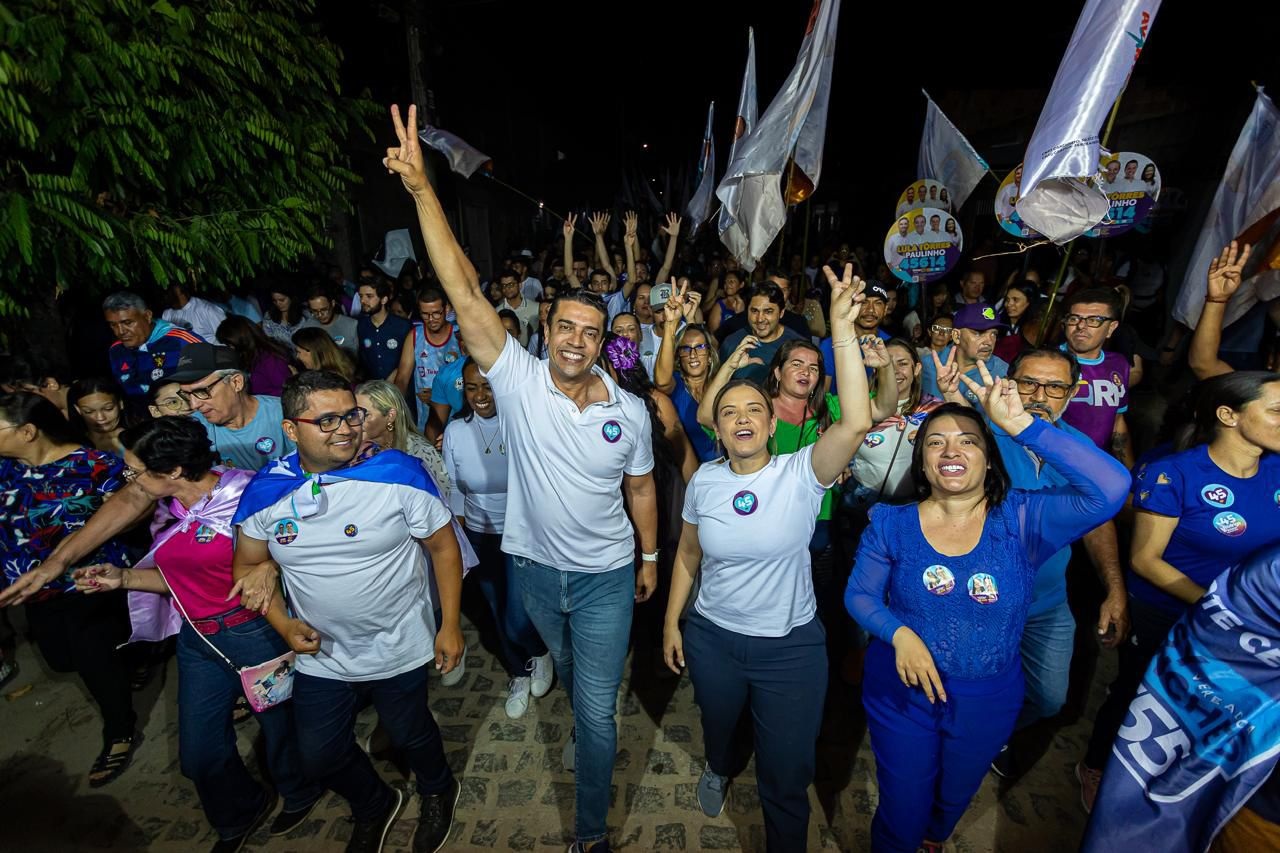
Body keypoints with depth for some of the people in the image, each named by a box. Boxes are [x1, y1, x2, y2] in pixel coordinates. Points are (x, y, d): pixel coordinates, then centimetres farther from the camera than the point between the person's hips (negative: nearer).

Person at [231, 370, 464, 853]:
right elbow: (248, 566, 4)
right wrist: (283, 624, -9)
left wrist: (450, 625, -13)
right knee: (320, 759, 21)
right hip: (321, 656, 4)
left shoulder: (400, 474, -22)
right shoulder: (264, 493, -11)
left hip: (400, 650, -3)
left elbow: (443, 546, -14)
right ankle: (374, 806, 55)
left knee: (410, 735, 21)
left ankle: (437, 793, 56)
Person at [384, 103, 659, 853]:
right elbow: (465, 291, -26)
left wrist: (651, 557, 7)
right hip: (535, 567, 2)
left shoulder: (630, 411, -14)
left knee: (597, 707, 9)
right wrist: (421, 187, -32)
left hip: (606, 575, -1)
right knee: (571, 672, 30)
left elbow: (640, 489, 0)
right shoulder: (519, 380, -18)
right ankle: (593, 728, 63)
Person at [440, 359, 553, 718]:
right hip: (479, 534, 4)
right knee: (499, 614, 18)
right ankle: (518, 673, 46)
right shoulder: (455, 430, -7)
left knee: (517, 619, -4)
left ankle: (541, 652, 33)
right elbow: (454, 492, 2)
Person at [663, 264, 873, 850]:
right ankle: (719, 768, 67)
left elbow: (855, 423, -36)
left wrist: (843, 329, -40)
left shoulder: (801, 473, -18)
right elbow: (688, 554, 4)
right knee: (718, 723, 31)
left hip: (791, 645, -3)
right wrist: (672, 621, 6)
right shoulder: (704, 481, -8)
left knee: (787, 775, 14)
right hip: (711, 637, 3)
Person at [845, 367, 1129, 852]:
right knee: (901, 809, 16)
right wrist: (899, 633, -25)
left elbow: (1110, 488, -30)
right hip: (903, 691, -1)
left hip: (987, 701, 2)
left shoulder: (1021, 520, -15)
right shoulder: (892, 525, -13)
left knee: (955, 798, 30)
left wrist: (1022, 425, -34)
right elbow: (859, 595, -6)